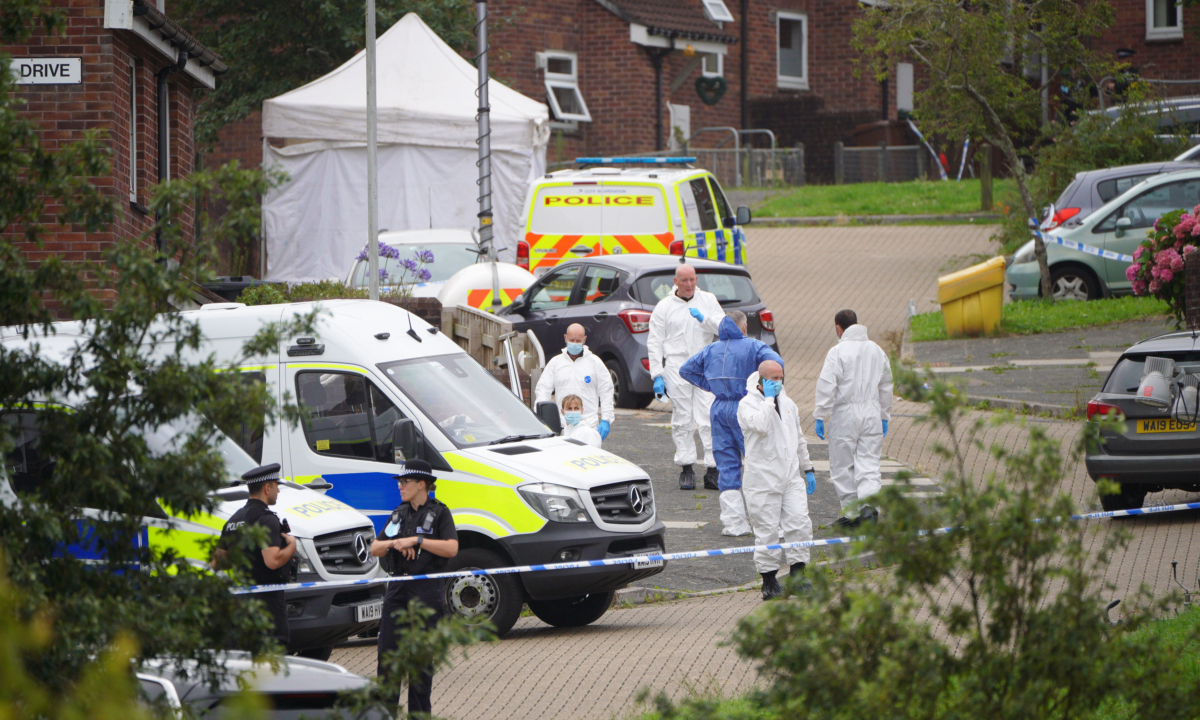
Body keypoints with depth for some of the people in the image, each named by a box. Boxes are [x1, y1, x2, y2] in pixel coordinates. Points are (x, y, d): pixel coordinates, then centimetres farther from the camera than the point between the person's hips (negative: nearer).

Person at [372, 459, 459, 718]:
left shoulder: (439, 513, -2)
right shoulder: (399, 514, 16)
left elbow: (451, 548, -16)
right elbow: (374, 548, 15)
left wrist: (416, 540, -17)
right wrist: (394, 543, -6)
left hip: (426, 591, -6)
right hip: (397, 588, 6)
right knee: (387, 651, 0)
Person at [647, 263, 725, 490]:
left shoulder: (708, 301, 11)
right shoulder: (664, 307, 7)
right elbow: (655, 342, 7)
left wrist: (704, 319, -15)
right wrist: (657, 375, -1)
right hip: (677, 367, 0)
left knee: (709, 419, -8)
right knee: (682, 420, 0)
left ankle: (713, 468, -8)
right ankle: (686, 468, 7)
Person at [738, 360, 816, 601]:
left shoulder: (787, 404, 16)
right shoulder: (747, 405, -6)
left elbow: (799, 438, 27)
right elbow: (760, 425, -28)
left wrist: (808, 468, 27)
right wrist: (768, 399, -18)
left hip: (790, 477, 6)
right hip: (762, 479, -6)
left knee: (799, 523, -7)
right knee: (768, 530, -4)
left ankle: (797, 574, 2)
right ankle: (769, 582, 6)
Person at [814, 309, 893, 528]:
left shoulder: (837, 352, -9)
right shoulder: (876, 351, 10)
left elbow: (826, 386, -14)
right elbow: (886, 386, 18)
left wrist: (820, 416, -10)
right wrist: (884, 417, 27)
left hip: (845, 413, -5)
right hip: (872, 414, 5)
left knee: (842, 465, 5)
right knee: (869, 462, 3)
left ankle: (850, 513, 8)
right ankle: (869, 503, -19)